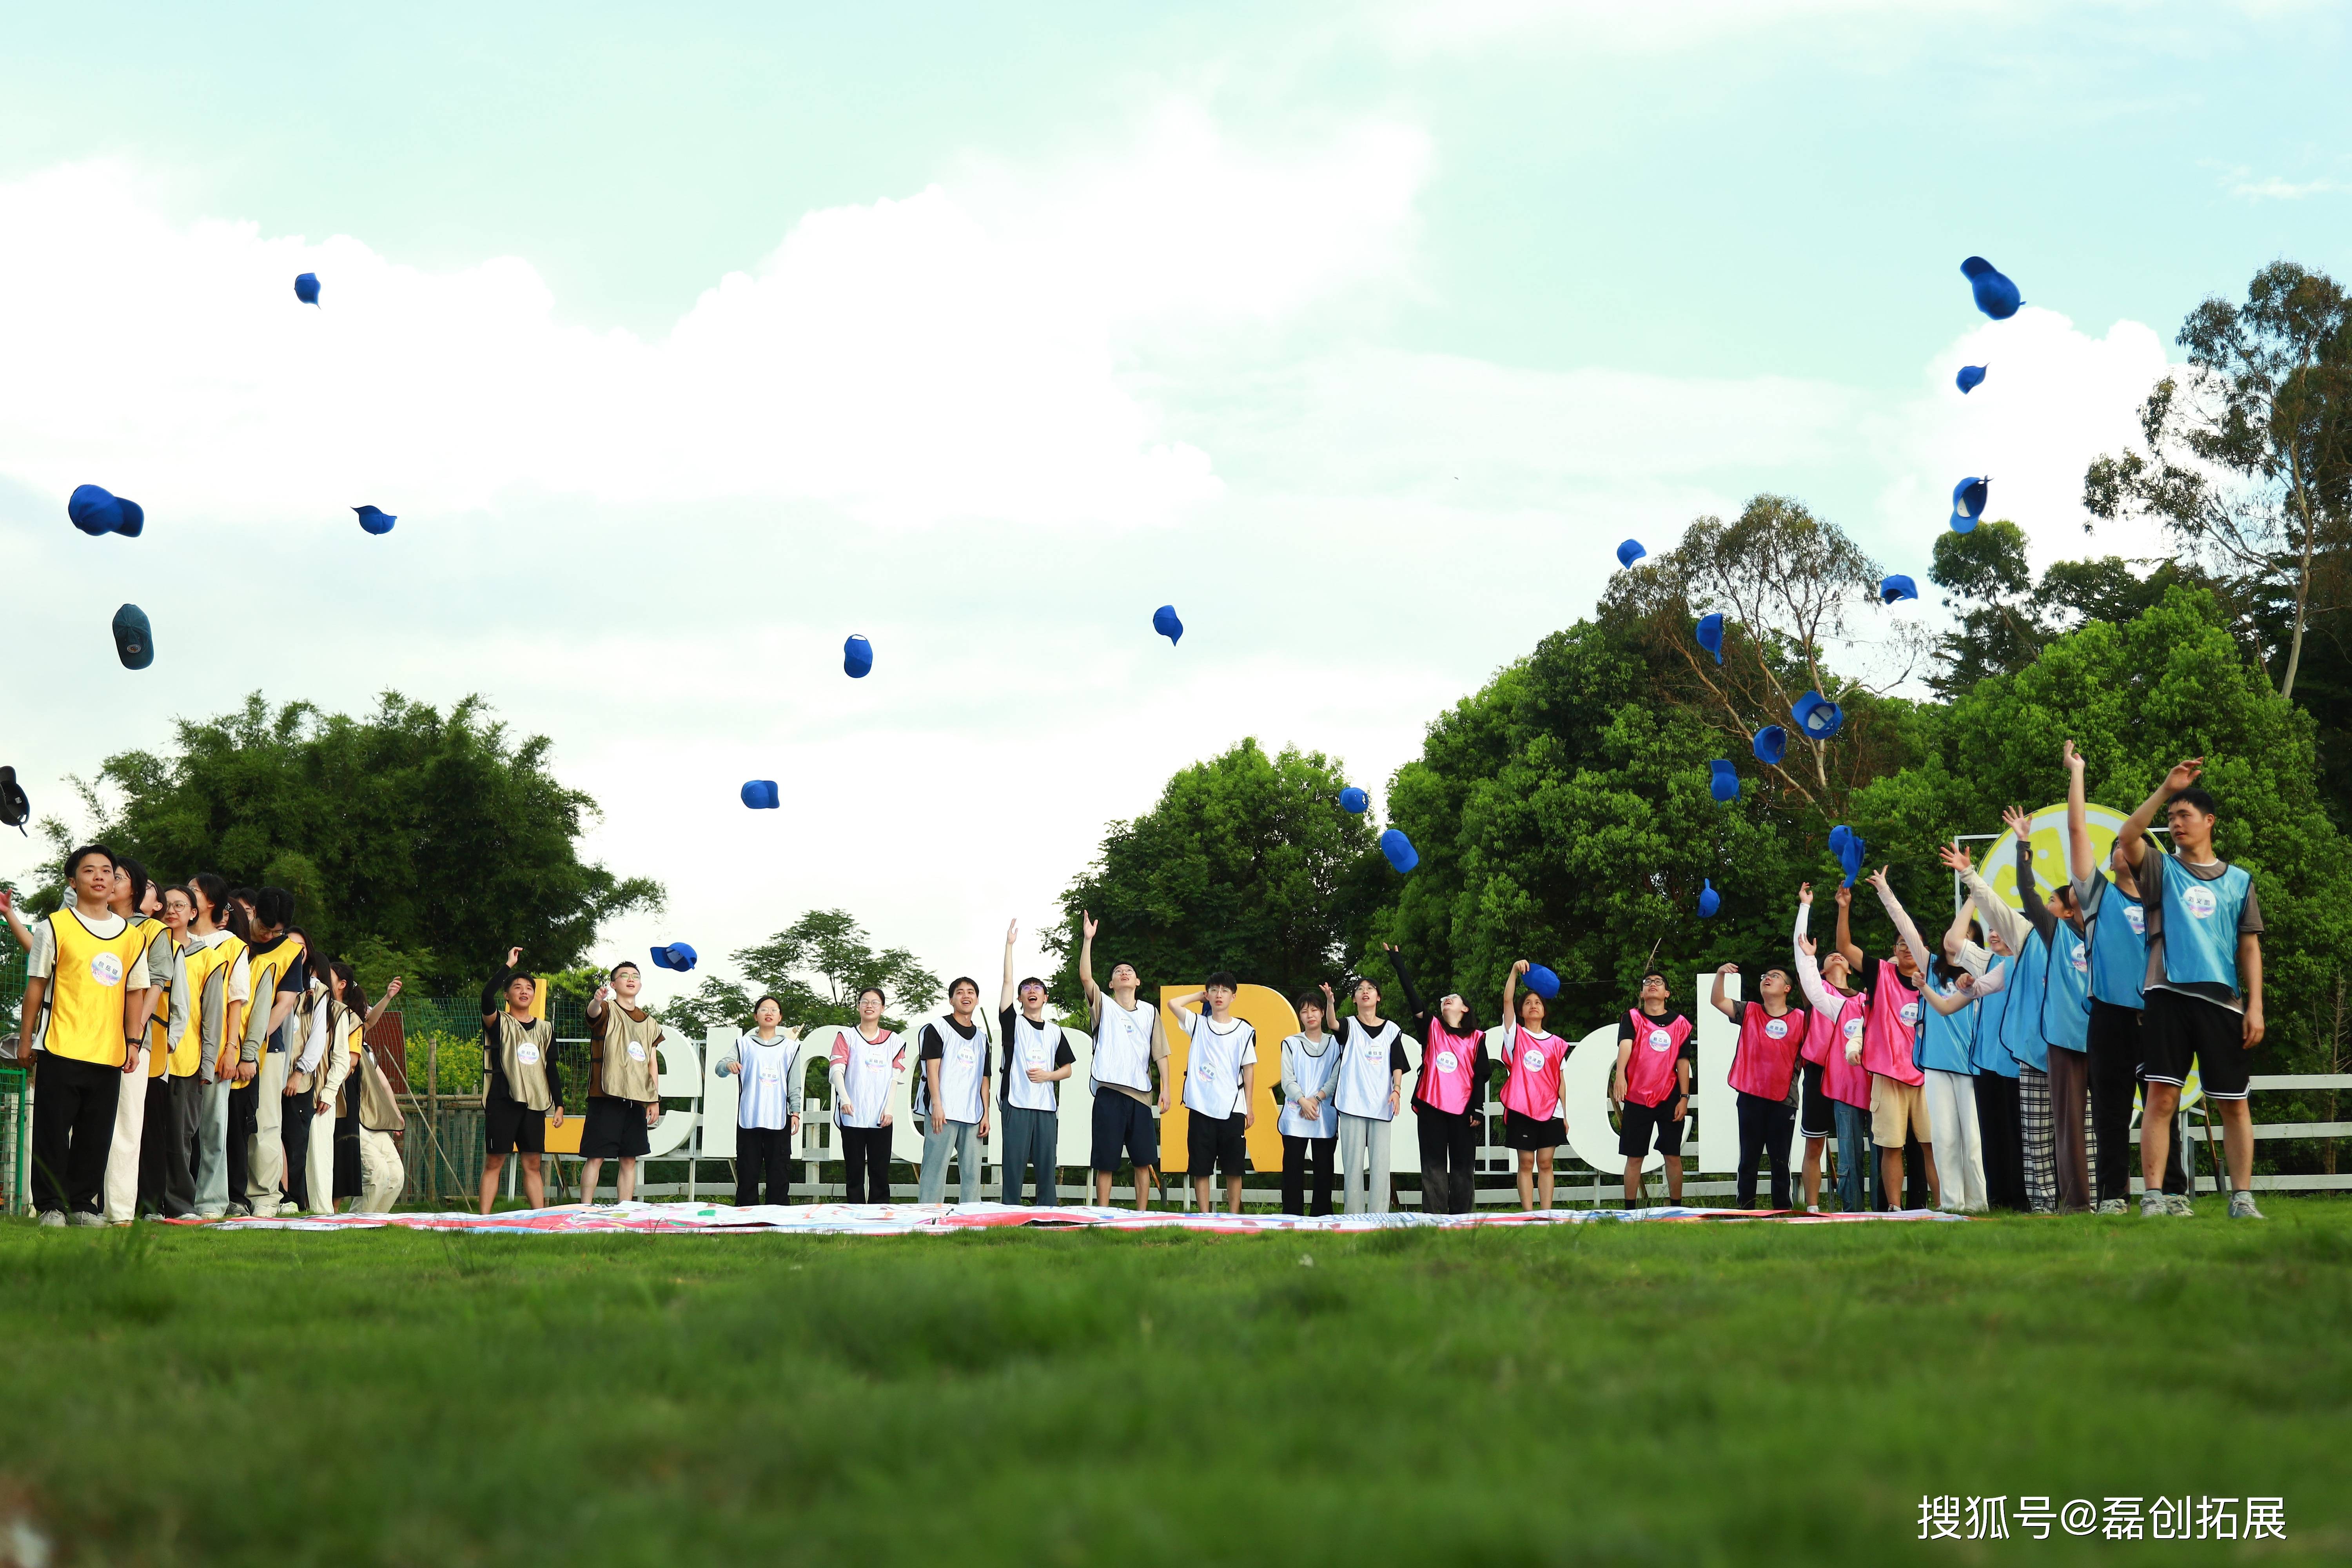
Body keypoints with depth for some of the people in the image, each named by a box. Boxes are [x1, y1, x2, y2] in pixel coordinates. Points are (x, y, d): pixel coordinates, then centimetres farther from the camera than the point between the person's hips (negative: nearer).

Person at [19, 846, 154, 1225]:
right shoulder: (55, 927, 1)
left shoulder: (133, 936, 12)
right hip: (60, 1050, -4)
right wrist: (27, 1039, 1)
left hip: (109, 1053, 4)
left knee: (96, 1135, 6)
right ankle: (51, 1205, 6)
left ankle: (82, 1203, 15)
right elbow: (36, 985, 3)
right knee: (53, 1131, -2)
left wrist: (133, 1043, 7)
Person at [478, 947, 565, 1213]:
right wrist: (509, 965, -12)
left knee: (533, 1165, 5)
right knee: (494, 1163, -4)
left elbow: (552, 1069, 16)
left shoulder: (545, 1029, 16)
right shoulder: (500, 1024, 2)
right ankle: (484, 1219, -4)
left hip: (535, 1103, 4)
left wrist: (559, 1105, 9)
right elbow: (487, 996, -19)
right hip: (503, 1101, -4)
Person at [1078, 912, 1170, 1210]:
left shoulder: (1150, 1013, 15)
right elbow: (1085, 977, -7)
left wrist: (1165, 1089, 2)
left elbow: (1160, 1053, 11)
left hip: (1141, 1094, 2)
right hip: (1109, 1092, -2)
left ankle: (1141, 1216, 8)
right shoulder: (1104, 1005, 8)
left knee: (1144, 1161, 2)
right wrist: (1088, 940, -14)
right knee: (1105, 1161, -1)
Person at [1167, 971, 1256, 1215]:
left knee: (1234, 1168, 1)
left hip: (1233, 1110, -1)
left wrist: (1250, 1107, 4)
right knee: (1200, 1167, 1)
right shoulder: (1198, 1024, 9)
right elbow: (1174, 1003, -2)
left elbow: (1249, 1069, 7)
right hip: (1201, 1108, 1)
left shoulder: (1244, 1030, 6)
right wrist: (1201, 996, 10)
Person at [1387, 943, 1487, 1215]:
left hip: (1463, 1110, 0)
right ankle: (1434, 1218, 0)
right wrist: (1397, 962, -2)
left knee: (1464, 1165, 2)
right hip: (1431, 1108, 0)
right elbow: (1412, 997, 2)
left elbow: (1481, 1075, 5)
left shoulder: (1477, 1038, 7)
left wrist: (1477, 1109, -3)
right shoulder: (1431, 1028, 8)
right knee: (1434, 1165, 0)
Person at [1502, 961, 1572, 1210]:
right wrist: (1515, 971, -19)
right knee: (1526, 1164, 0)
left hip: (1550, 1111, 2)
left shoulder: (1556, 1044, 11)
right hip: (1522, 1109, -2)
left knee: (1545, 1164, 1)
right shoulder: (1516, 1035, 5)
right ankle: (1528, 1214, 0)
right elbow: (1507, 1000, -7)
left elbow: (1560, 1081, 11)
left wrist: (1565, 1115, 8)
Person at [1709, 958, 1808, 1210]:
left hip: (1784, 1099, -1)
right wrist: (1720, 975, -18)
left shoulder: (1800, 1019, 1)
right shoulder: (1749, 1012, 6)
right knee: (1749, 1158, 5)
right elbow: (1718, 1001, -3)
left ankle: (1782, 1210, 14)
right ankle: (1746, 1209, 11)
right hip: (1751, 1097, 1)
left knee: (1780, 1160, 7)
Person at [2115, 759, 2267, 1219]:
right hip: (2168, 996, -2)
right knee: (2162, 1097, -8)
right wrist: (2166, 789, -13)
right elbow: (2127, 838, -9)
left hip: (2223, 1001, 2)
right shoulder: (2162, 869, 11)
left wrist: (2255, 1005, 1)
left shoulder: (2239, 881, 14)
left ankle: (2242, 1200, 8)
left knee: (2235, 1103, 3)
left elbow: (2250, 947, 11)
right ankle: (2153, 1199, -8)